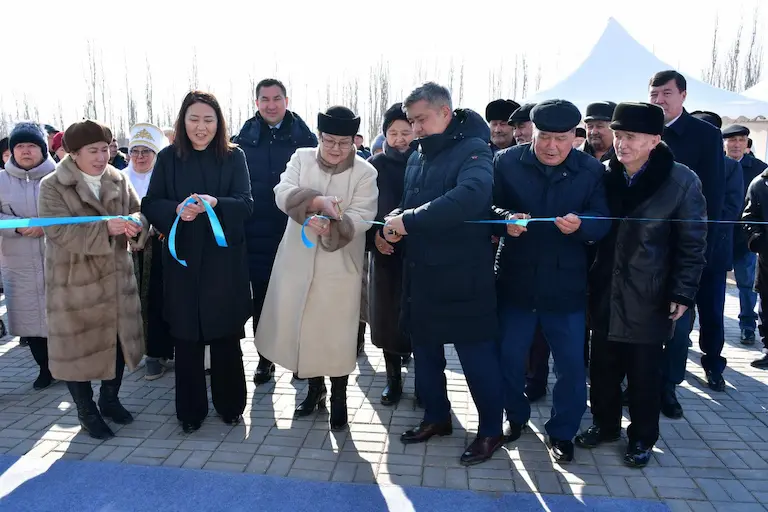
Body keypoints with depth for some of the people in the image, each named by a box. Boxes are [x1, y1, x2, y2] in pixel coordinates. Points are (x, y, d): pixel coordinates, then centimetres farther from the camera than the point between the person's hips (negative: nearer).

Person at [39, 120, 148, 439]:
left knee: (118, 339, 14)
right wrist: (106, 227, -35)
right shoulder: (52, 186, -10)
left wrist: (135, 223, -27)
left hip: (116, 276, 4)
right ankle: (86, 412, 26)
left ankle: (110, 400, 36)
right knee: (79, 346, 7)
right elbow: (61, 232, -21)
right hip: (74, 283, -4)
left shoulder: (118, 180, 3)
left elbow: (139, 212, -2)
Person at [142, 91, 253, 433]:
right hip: (182, 258, 1)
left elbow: (245, 203, -7)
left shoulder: (234, 157, 2)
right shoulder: (168, 158, 4)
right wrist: (177, 210, -20)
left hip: (224, 259, -1)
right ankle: (190, 410, 22)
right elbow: (150, 205, 1)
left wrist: (214, 203, -27)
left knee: (226, 335, 7)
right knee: (186, 336, 6)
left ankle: (229, 405, 25)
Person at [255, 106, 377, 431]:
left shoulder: (365, 172, -5)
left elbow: (362, 216, -15)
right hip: (299, 259, 3)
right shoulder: (301, 158, 2)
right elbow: (283, 193, -12)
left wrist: (329, 226, -32)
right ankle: (315, 389, 34)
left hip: (339, 264, -3)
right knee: (301, 326, 13)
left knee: (337, 332, 4)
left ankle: (338, 397, 24)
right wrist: (317, 201, -30)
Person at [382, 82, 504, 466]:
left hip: (462, 276, -7)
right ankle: (436, 416, 36)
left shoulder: (473, 149, -11)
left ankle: (491, 430, 23)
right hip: (420, 273, 8)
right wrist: (394, 219, -6)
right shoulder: (418, 157, 12)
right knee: (424, 350, 17)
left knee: (476, 354, 4)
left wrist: (407, 221, -27)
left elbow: (469, 198, -31)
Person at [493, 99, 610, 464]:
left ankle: (562, 432, 29)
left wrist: (580, 224, -26)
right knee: (509, 357, 12)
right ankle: (516, 416, 37)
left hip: (566, 286, 0)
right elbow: (488, 206, -3)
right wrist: (507, 218, -26)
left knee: (572, 365, 8)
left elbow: (602, 221, -4)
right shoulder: (507, 162, -2)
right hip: (515, 280, 0)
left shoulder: (591, 170, 0)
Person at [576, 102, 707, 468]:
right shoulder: (603, 175, 0)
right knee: (602, 367, 14)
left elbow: (692, 243, -6)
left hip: (648, 298, -3)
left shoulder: (681, 182, -9)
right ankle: (605, 424, 35)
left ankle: (642, 438, 30)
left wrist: (682, 293, -9)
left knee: (644, 374, 10)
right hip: (604, 294, 3)